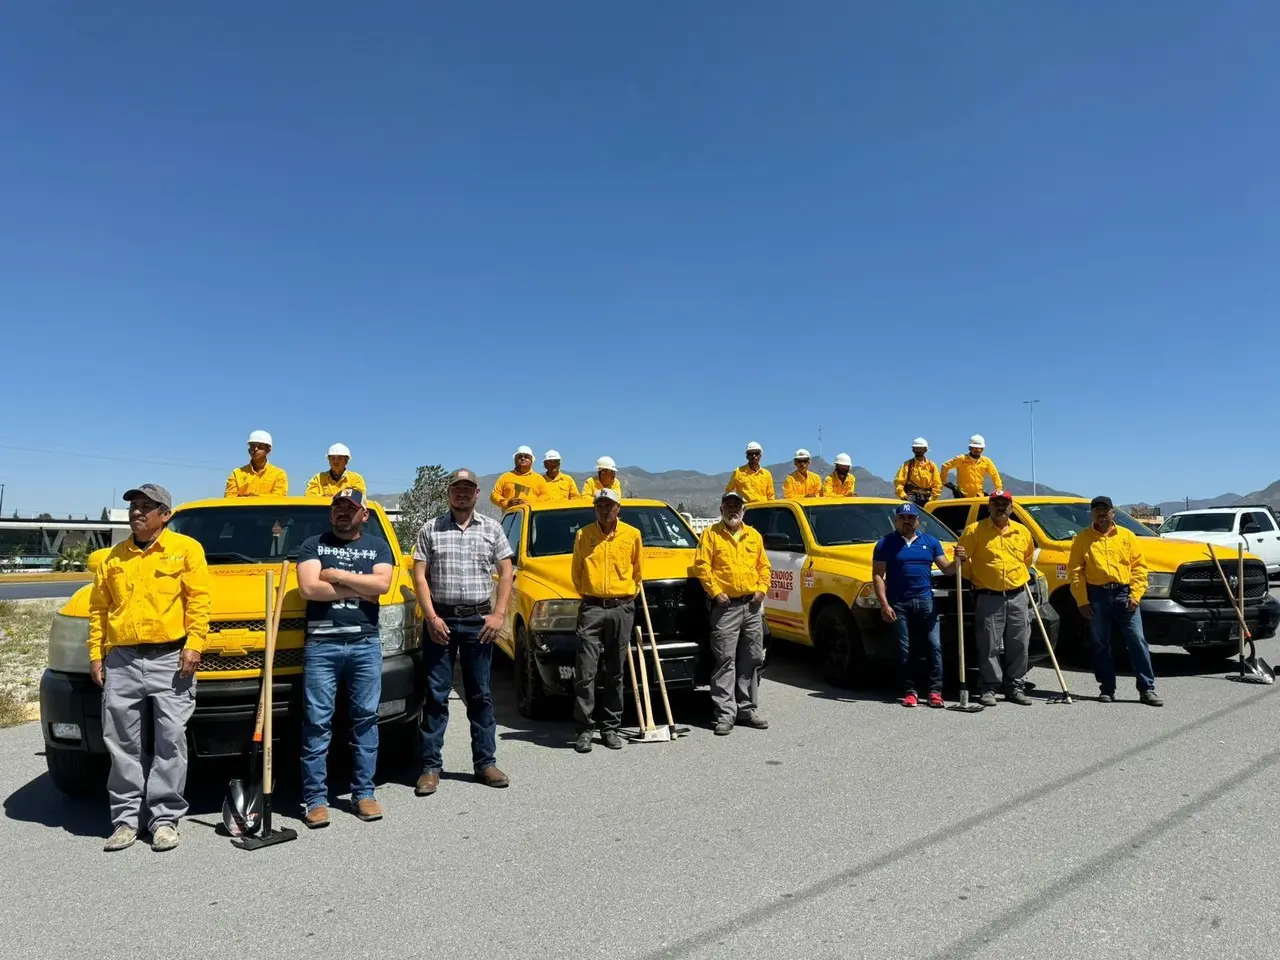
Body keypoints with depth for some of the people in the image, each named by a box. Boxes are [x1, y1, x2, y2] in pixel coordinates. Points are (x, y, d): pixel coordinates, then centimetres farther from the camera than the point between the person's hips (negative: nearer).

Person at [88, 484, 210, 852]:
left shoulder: (186, 549, 1)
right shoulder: (114, 557, 15)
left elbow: (198, 600, -5)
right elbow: (98, 608, 15)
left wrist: (194, 644, -14)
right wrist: (95, 653, 8)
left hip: (170, 658, -4)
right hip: (121, 661, 4)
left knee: (171, 741, -2)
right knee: (123, 744, 7)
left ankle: (165, 818, 7)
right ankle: (125, 819, 18)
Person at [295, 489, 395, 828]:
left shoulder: (378, 546, 13)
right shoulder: (312, 545, 10)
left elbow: (382, 584, -5)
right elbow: (308, 588, -7)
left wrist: (336, 575, -6)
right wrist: (360, 589, -5)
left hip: (366, 644, 1)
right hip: (321, 644, -1)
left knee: (366, 719, 5)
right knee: (317, 723, 0)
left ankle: (364, 793, 14)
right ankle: (316, 799, 7)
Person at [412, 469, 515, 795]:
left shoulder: (491, 528, 7)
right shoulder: (430, 529, 4)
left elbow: (505, 573, 7)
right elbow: (419, 576, 1)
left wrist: (499, 614, -3)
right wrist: (431, 617, -9)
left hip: (479, 620, 1)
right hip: (440, 619, -1)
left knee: (480, 694, 8)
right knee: (436, 694, 3)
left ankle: (485, 762, 15)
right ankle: (431, 766, 10)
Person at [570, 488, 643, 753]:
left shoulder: (632, 535, 6)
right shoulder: (583, 535, 5)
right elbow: (576, 571, 14)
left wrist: (629, 594, 12)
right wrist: (586, 592, 8)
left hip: (622, 609, 1)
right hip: (591, 608, -1)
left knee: (615, 673, 8)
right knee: (585, 672, -6)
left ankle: (611, 728, 17)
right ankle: (584, 729, 2)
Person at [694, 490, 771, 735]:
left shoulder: (754, 535, 16)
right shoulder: (711, 534, 2)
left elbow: (764, 566, 17)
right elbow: (701, 565, -5)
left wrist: (762, 589, 3)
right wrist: (715, 592, -11)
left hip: (752, 605, 5)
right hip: (725, 606, -5)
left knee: (752, 660, 9)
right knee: (725, 660, -7)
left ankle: (748, 709, 19)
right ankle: (725, 713, -4)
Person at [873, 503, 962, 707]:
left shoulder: (930, 542, 13)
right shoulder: (886, 543, 4)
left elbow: (946, 568, 11)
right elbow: (878, 576, -1)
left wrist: (958, 560, -12)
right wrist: (884, 604, -10)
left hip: (926, 601, 2)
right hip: (899, 604, -2)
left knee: (934, 646, -4)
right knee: (904, 649, 1)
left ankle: (935, 692, 0)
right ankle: (909, 691, 7)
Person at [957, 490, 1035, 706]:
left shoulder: (1022, 532, 11)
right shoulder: (974, 530, -1)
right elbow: (963, 560, 4)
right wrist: (975, 577, -6)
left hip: (1017, 597, 4)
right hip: (988, 598, -4)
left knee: (1019, 646, 7)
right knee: (989, 646, -2)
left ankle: (1015, 687, 18)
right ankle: (989, 688, 6)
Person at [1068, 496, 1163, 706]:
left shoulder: (1127, 536, 8)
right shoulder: (1082, 538, 4)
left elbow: (1139, 566, 5)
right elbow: (1075, 571, 0)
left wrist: (1135, 595, -5)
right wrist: (1082, 600, -6)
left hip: (1124, 593, 0)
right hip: (1097, 595, 0)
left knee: (1137, 641, -2)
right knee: (1100, 644, 5)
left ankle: (1147, 689, 4)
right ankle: (1107, 689, 15)